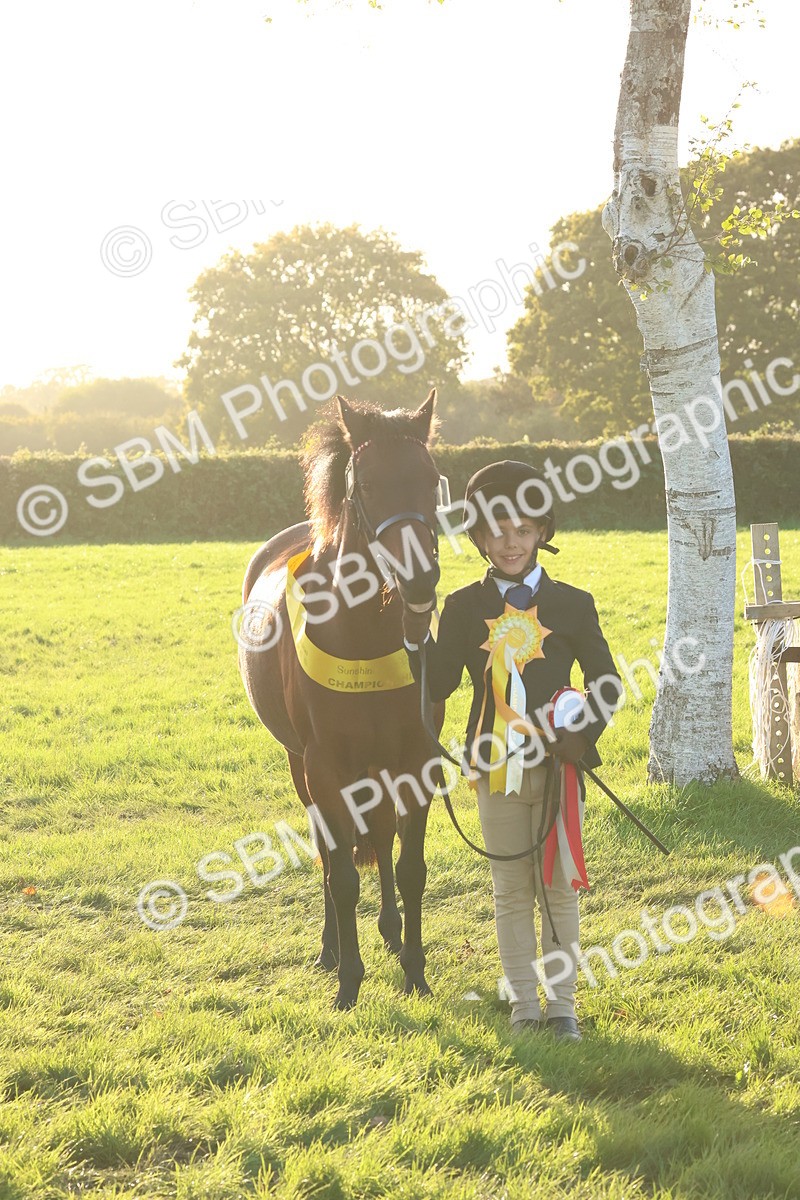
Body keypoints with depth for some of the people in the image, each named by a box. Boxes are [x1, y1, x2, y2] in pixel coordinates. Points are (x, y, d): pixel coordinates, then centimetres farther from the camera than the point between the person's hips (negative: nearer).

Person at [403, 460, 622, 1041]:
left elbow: (605, 681, 5)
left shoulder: (573, 604, 1)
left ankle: (561, 1005, 15)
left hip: (557, 765, 0)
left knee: (559, 888, 5)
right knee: (511, 891, 8)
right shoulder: (464, 607, 2)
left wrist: (584, 734, -10)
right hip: (496, 768, 1)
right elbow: (439, 684, -2)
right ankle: (524, 1007, 16)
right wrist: (417, 632, -17)